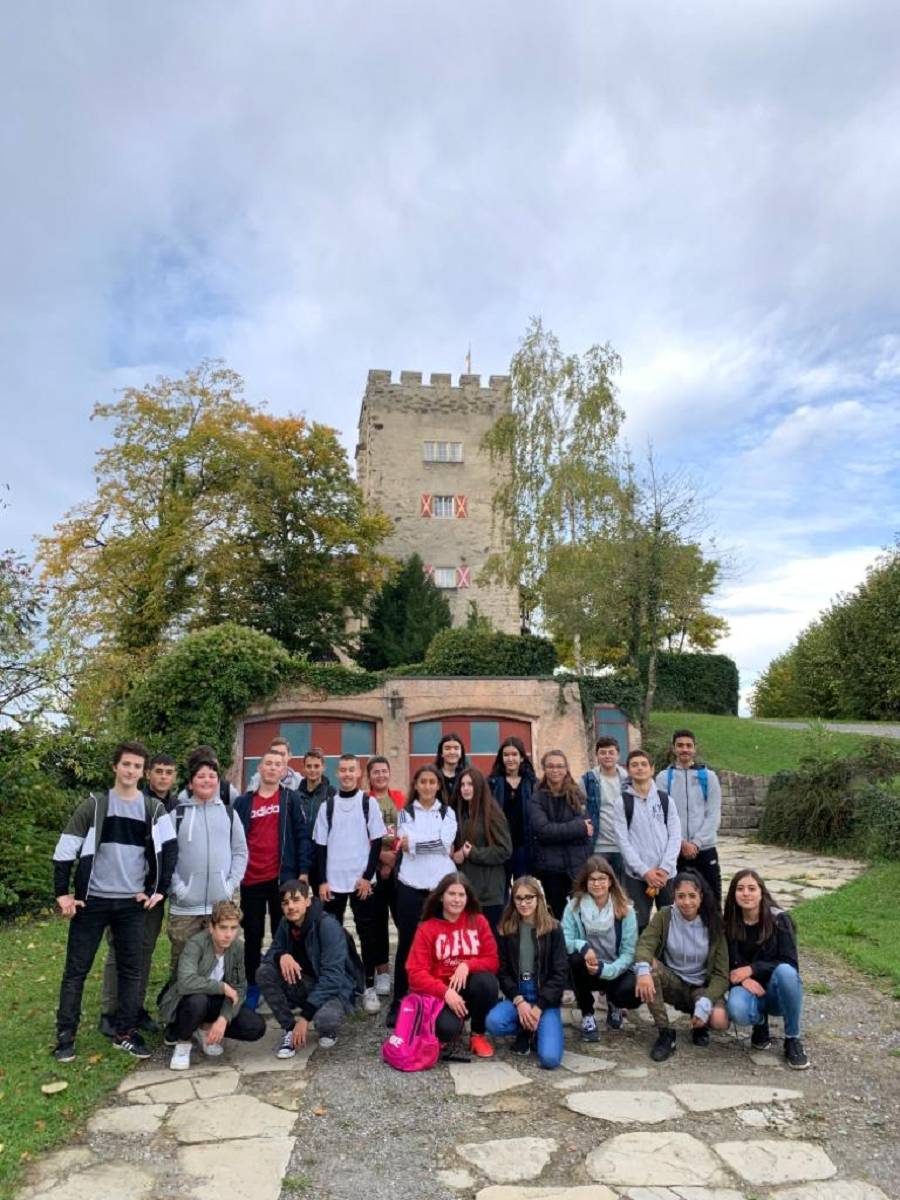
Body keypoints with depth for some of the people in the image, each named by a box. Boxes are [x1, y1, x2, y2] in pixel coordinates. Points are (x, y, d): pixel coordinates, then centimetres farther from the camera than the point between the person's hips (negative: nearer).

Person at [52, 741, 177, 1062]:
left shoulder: (153, 809, 2)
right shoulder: (94, 805, -3)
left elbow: (168, 849, 0)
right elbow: (65, 850, -3)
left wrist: (159, 889, -4)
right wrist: (62, 893, -7)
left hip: (133, 903, 2)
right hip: (92, 901, -2)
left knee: (132, 969, 6)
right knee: (76, 969, 6)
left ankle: (125, 1033, 18)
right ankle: (65, 1036, 18)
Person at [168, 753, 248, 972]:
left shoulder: (229, 813, 10)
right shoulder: (177, 813, 2)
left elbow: (240, 852, 10)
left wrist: (232, 884, -2)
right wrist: (177, 886, -10)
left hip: (221, 904, 2)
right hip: (184, 906, -2)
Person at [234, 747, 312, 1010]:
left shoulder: (291, 799, 2)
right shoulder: (243, 802, 7)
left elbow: (302, 835, -2)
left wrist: (303, 871, -8)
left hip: (282, 877, -2)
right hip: (251, 879, 2)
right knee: (252, 936, 10)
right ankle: (252, 988, 21)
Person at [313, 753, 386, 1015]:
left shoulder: (369, 803, 0)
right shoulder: (327, 805, 6)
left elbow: (376, 842, -1)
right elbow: (321, 845, 6)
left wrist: (367, 876, -9)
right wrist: (322, 881, -1)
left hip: (361, 880, -2)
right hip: (333, 881, 2)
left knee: (367, 933, 2)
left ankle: (370, 986, 11)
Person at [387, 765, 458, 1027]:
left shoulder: (448, 812, 9)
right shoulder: (406, 812, 8)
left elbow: (446, 841, -7)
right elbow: (405, 844, -7)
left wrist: (414, 843, -8)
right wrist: (438, 847, -10)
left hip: (441, 885, 0)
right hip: (412, 885, 0)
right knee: (406, 943, 2)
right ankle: (399, 1001, 13)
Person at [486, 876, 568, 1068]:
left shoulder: (552, 928, -3)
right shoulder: (506, 929, 3)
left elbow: (560, 973, -6)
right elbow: (503, 971, 1)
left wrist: (539, 1007, -14)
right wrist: (519, 1001, -14)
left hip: (546, 997, -2)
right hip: (517, 994, 2)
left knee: (550, 1058, -23)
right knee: (493, 1023, -29)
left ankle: (534, 1029, 11)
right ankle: (526, 1031, 5)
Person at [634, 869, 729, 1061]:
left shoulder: (713, 924, -11)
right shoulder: (664, 916, -10)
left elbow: (721, 973, -11)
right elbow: (645, 944, -23)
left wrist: (705, 1002, -28)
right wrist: (643, 969, -46)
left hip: (701, 987, -1)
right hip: (672, 982, 1)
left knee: (720, 1021, -32)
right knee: (649, 966, -31)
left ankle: (699, 1025, 7)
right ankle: (665, 1034, -17)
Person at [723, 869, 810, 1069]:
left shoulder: (779, 920, -10)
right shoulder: (729, 925, -3)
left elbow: (790, 964, -13)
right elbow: (726, 966, 2)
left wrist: (752, 969, -21)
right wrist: (743, 979, -19)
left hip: (778, 992, -1)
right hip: (749, 989, 1)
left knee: (785, 971, -36)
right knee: (737, 1010, -34)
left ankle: (792, 1040, -14)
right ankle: (760, 1022, 5)